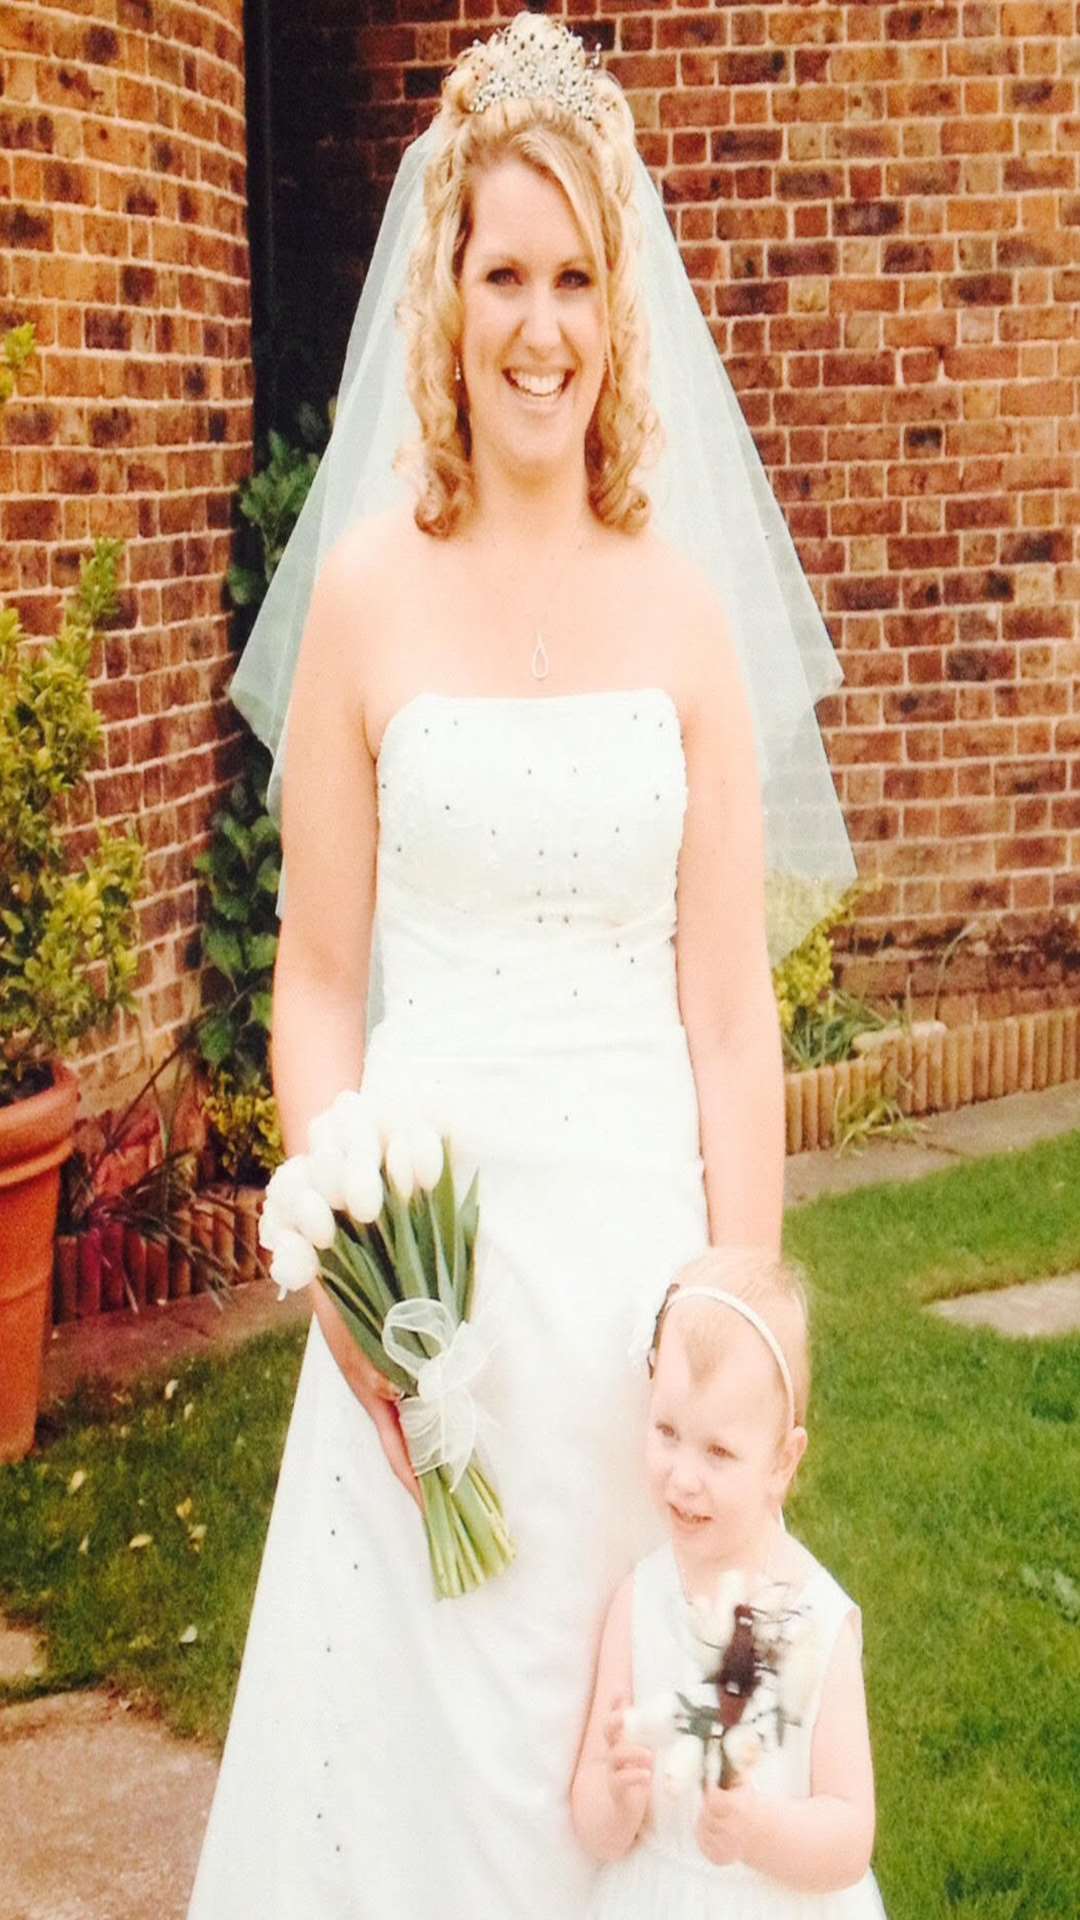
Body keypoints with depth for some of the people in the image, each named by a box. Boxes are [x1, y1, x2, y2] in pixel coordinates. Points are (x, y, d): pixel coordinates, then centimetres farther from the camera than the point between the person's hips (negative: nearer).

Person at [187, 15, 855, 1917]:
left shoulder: (688, 613, 1)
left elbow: (729, 1007, 1)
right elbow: (316, 986, -1)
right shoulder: (364, 591, -4)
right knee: (419, 1699, 9)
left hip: (640, 1223, 2)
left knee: (635, 1741, 14)